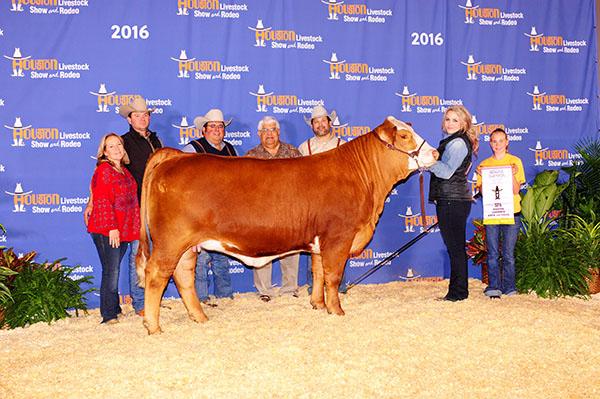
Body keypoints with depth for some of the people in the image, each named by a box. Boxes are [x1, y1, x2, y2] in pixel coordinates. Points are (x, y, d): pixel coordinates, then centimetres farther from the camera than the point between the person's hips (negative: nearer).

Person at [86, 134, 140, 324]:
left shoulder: (124, 171, 18)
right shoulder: (103, 170, -7)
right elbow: (102, 201, -14)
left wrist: (133, 228, 18)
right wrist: (112, 227, -19)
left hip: (123, 230, 7)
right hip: (106, 230, -7)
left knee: (114, 270, 13)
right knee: (111, 271, -8)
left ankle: (115, 309, 21)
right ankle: (109, 316, -4)